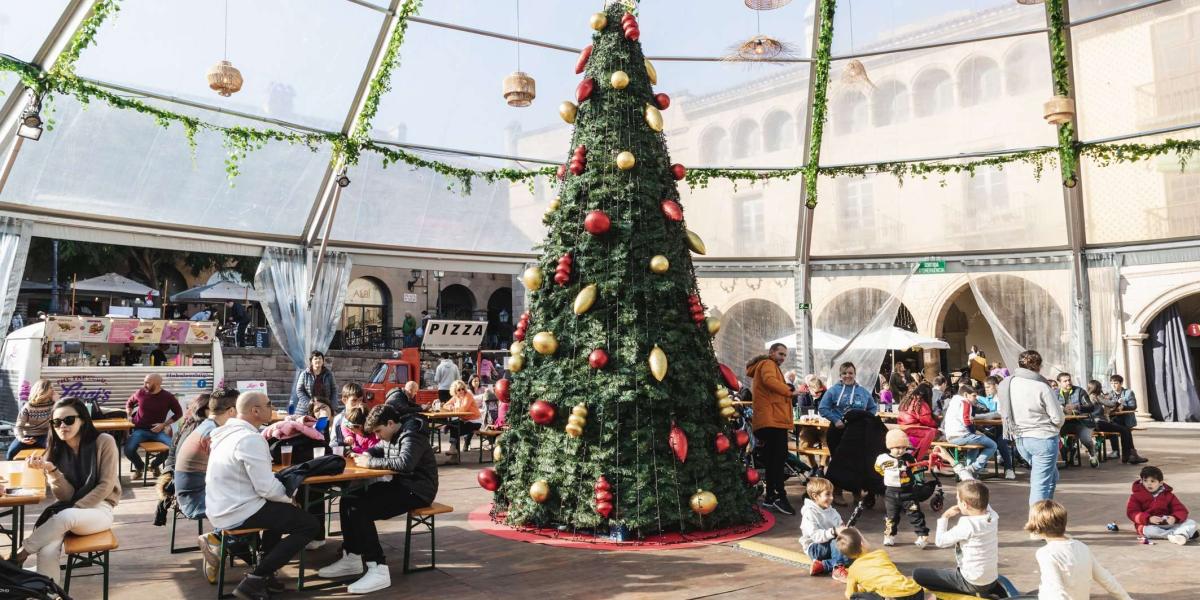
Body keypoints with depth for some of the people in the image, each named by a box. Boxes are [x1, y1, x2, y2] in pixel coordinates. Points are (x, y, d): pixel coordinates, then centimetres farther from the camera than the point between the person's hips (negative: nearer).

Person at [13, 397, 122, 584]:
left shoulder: (104, 442, -9)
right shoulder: (56, 450, 2)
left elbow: (106, 485, -9)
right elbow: (66, 495, -5)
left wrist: (75, 509, -17)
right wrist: (50, 469, -20)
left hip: (99, 508, -3)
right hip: (67, 510, 3)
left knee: (65, 517, -36)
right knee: (46, 552, -28)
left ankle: (21, 554, -12)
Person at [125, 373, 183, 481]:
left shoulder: (168, 397, -6)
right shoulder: (140, 393, 0)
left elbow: (178, 413, 2)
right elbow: (129, 403, 23)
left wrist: (164, 424, -8)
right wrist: (129, 415, 7)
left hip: (158, 430, -1)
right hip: (140, 430, 1)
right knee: (128, 450, -27)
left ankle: (154, 464, 6)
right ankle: (139, 467, 10)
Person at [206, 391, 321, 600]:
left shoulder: (229, 432, 9)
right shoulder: (251, 439, -21)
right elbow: (266, 487, -23)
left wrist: (284, 496, 8)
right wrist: (290, 498, -5)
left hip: (221, 508, 10)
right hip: (238, 512, -10)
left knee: (281, 508, 32)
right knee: (310, 524, -6)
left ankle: (265, 571, 26)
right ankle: (255, 580, -6)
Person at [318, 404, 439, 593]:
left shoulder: (411, 436, -19)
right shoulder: (393, 435, 11)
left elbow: (405, 463, -36)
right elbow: (380, 448, 29)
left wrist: (371, 463, -25)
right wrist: (367, 454, 4)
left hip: (416, 490, -10)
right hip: (399, 484, 10)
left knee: (360, 510, -23)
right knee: (348, 501, 7)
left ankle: (378, 571, -24)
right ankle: (351, 558, 13)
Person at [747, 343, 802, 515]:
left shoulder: (767, 366, 30)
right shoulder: (767, 364, 0)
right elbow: (769, 380, -23)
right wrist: (790, 391, -23)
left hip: (772, 420, 11)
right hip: (773, 420, -11)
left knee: (773, 459, 10)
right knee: (779, 457, -16)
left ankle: (770, 497, 13)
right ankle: (780, 496, -20)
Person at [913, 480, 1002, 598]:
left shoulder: (967, 525, -28)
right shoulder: (993, 517, -8)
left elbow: (940, 541, -18)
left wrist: (945, 516, -8)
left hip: (972, 582, -8)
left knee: (918, 574, -7)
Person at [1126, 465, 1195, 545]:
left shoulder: (1168, 494, 9)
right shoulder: (1137, 495, 1)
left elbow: (1181, 510, 3)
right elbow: (1132, 512, -8)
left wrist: (1174, 518, -21)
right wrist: (1148, 519, -26)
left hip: (1168, 524, 3)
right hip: (1148, 525, -3)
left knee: (1191, 523, -15)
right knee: (1149, 530, -38)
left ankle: (1181, 535, -47)